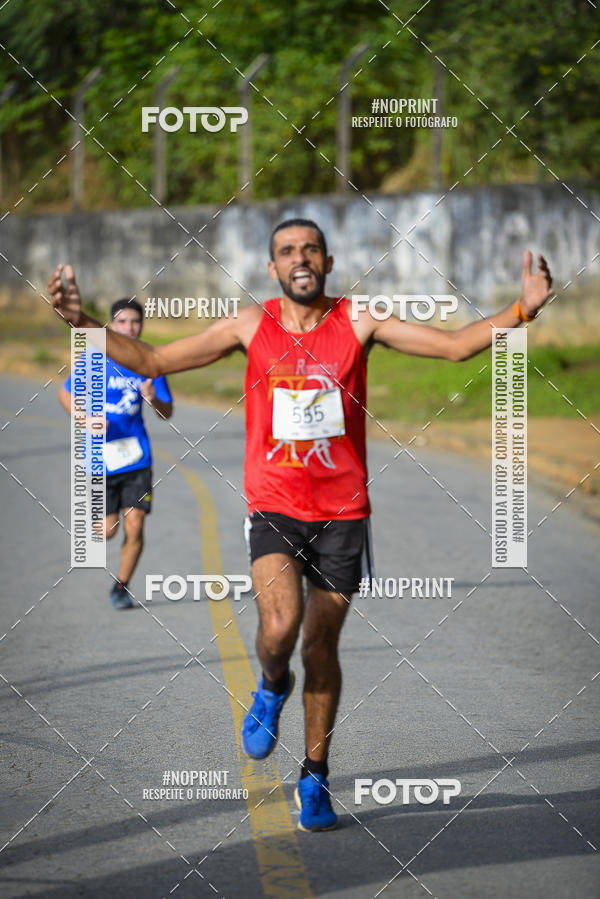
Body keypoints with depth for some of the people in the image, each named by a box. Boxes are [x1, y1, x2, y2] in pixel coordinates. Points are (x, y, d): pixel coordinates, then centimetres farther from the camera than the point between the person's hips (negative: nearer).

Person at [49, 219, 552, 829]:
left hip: (342, 510, 1)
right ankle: (272, 688, 15)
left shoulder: (357, 323, -1)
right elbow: (151, 361, 3)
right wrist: (83, 323, -8)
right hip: (273, 506, -1)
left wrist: (521, 311, -18)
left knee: (321, 646, 6)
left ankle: (314, 778, 23)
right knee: (280, 627, -22)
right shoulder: (250, 327, 0)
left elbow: (454, 345, -4)